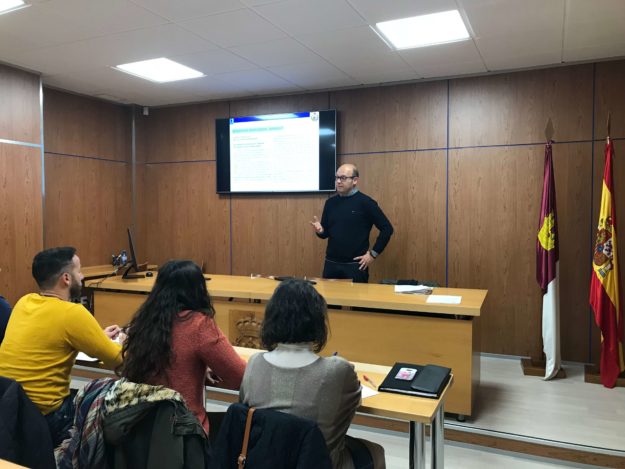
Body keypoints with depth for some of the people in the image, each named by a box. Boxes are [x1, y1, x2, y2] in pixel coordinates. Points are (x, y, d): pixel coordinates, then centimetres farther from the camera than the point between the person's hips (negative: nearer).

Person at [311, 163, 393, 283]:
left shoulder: (365, 202, -8)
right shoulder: (330, 202, 7)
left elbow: (387, 229, -7)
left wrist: (373, 253, -7)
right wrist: (320, 230, -9)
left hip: (355, 265, -4)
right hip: (331, 264, 5)